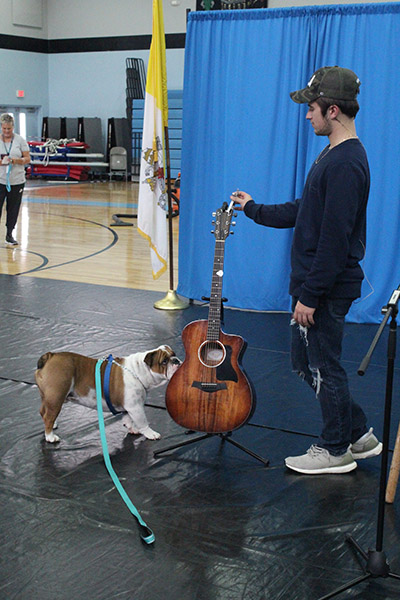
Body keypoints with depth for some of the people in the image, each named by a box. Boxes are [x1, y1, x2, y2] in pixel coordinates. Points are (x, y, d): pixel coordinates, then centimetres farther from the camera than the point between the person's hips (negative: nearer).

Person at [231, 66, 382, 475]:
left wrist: (310, 295, -21)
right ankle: (358, 435, 28)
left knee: (323, 367, 4)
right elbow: (305, 211, 21)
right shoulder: (335, 154, 11)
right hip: (314, 284, 10)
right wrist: (255, 210, 26)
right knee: (306, 361, 18)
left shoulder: (346, 164, -21)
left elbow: (335, 237, -24)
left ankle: (335, 450, 21)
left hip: (327, 289, -10)